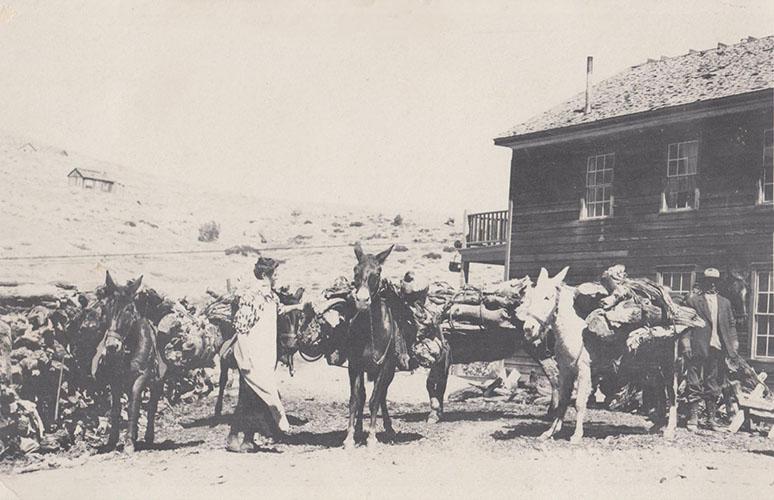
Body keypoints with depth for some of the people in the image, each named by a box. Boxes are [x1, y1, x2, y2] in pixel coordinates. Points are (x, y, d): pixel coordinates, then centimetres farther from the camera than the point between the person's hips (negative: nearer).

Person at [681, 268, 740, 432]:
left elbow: (731, 325, 17)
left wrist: (734, 344, 7)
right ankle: (694, 416, 0)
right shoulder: (693, 301, 4)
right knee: (695, 384, -4)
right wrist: (686, 344, -10)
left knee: (713, 384, 8)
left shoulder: (725, 303, 17)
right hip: (698, 348, -4)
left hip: (718, 348, 4)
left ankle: (711, 418, 14)